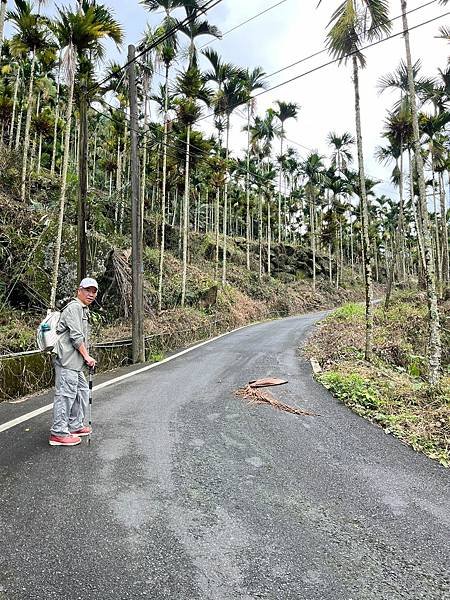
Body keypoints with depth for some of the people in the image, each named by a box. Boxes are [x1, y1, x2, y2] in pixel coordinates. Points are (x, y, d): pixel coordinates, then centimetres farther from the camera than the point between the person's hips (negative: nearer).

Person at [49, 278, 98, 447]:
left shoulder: (84, 310, 22)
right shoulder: (74, 307, -10)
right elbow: (76, 337, -17)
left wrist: (85, 357, 17)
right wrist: (87, 357, -12)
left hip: (74, 362, 11)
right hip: (67, 359, -11)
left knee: (82, 391, 16)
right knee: (66, 394, -7)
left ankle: (75, 426, 26)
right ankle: (58, 433, 1)